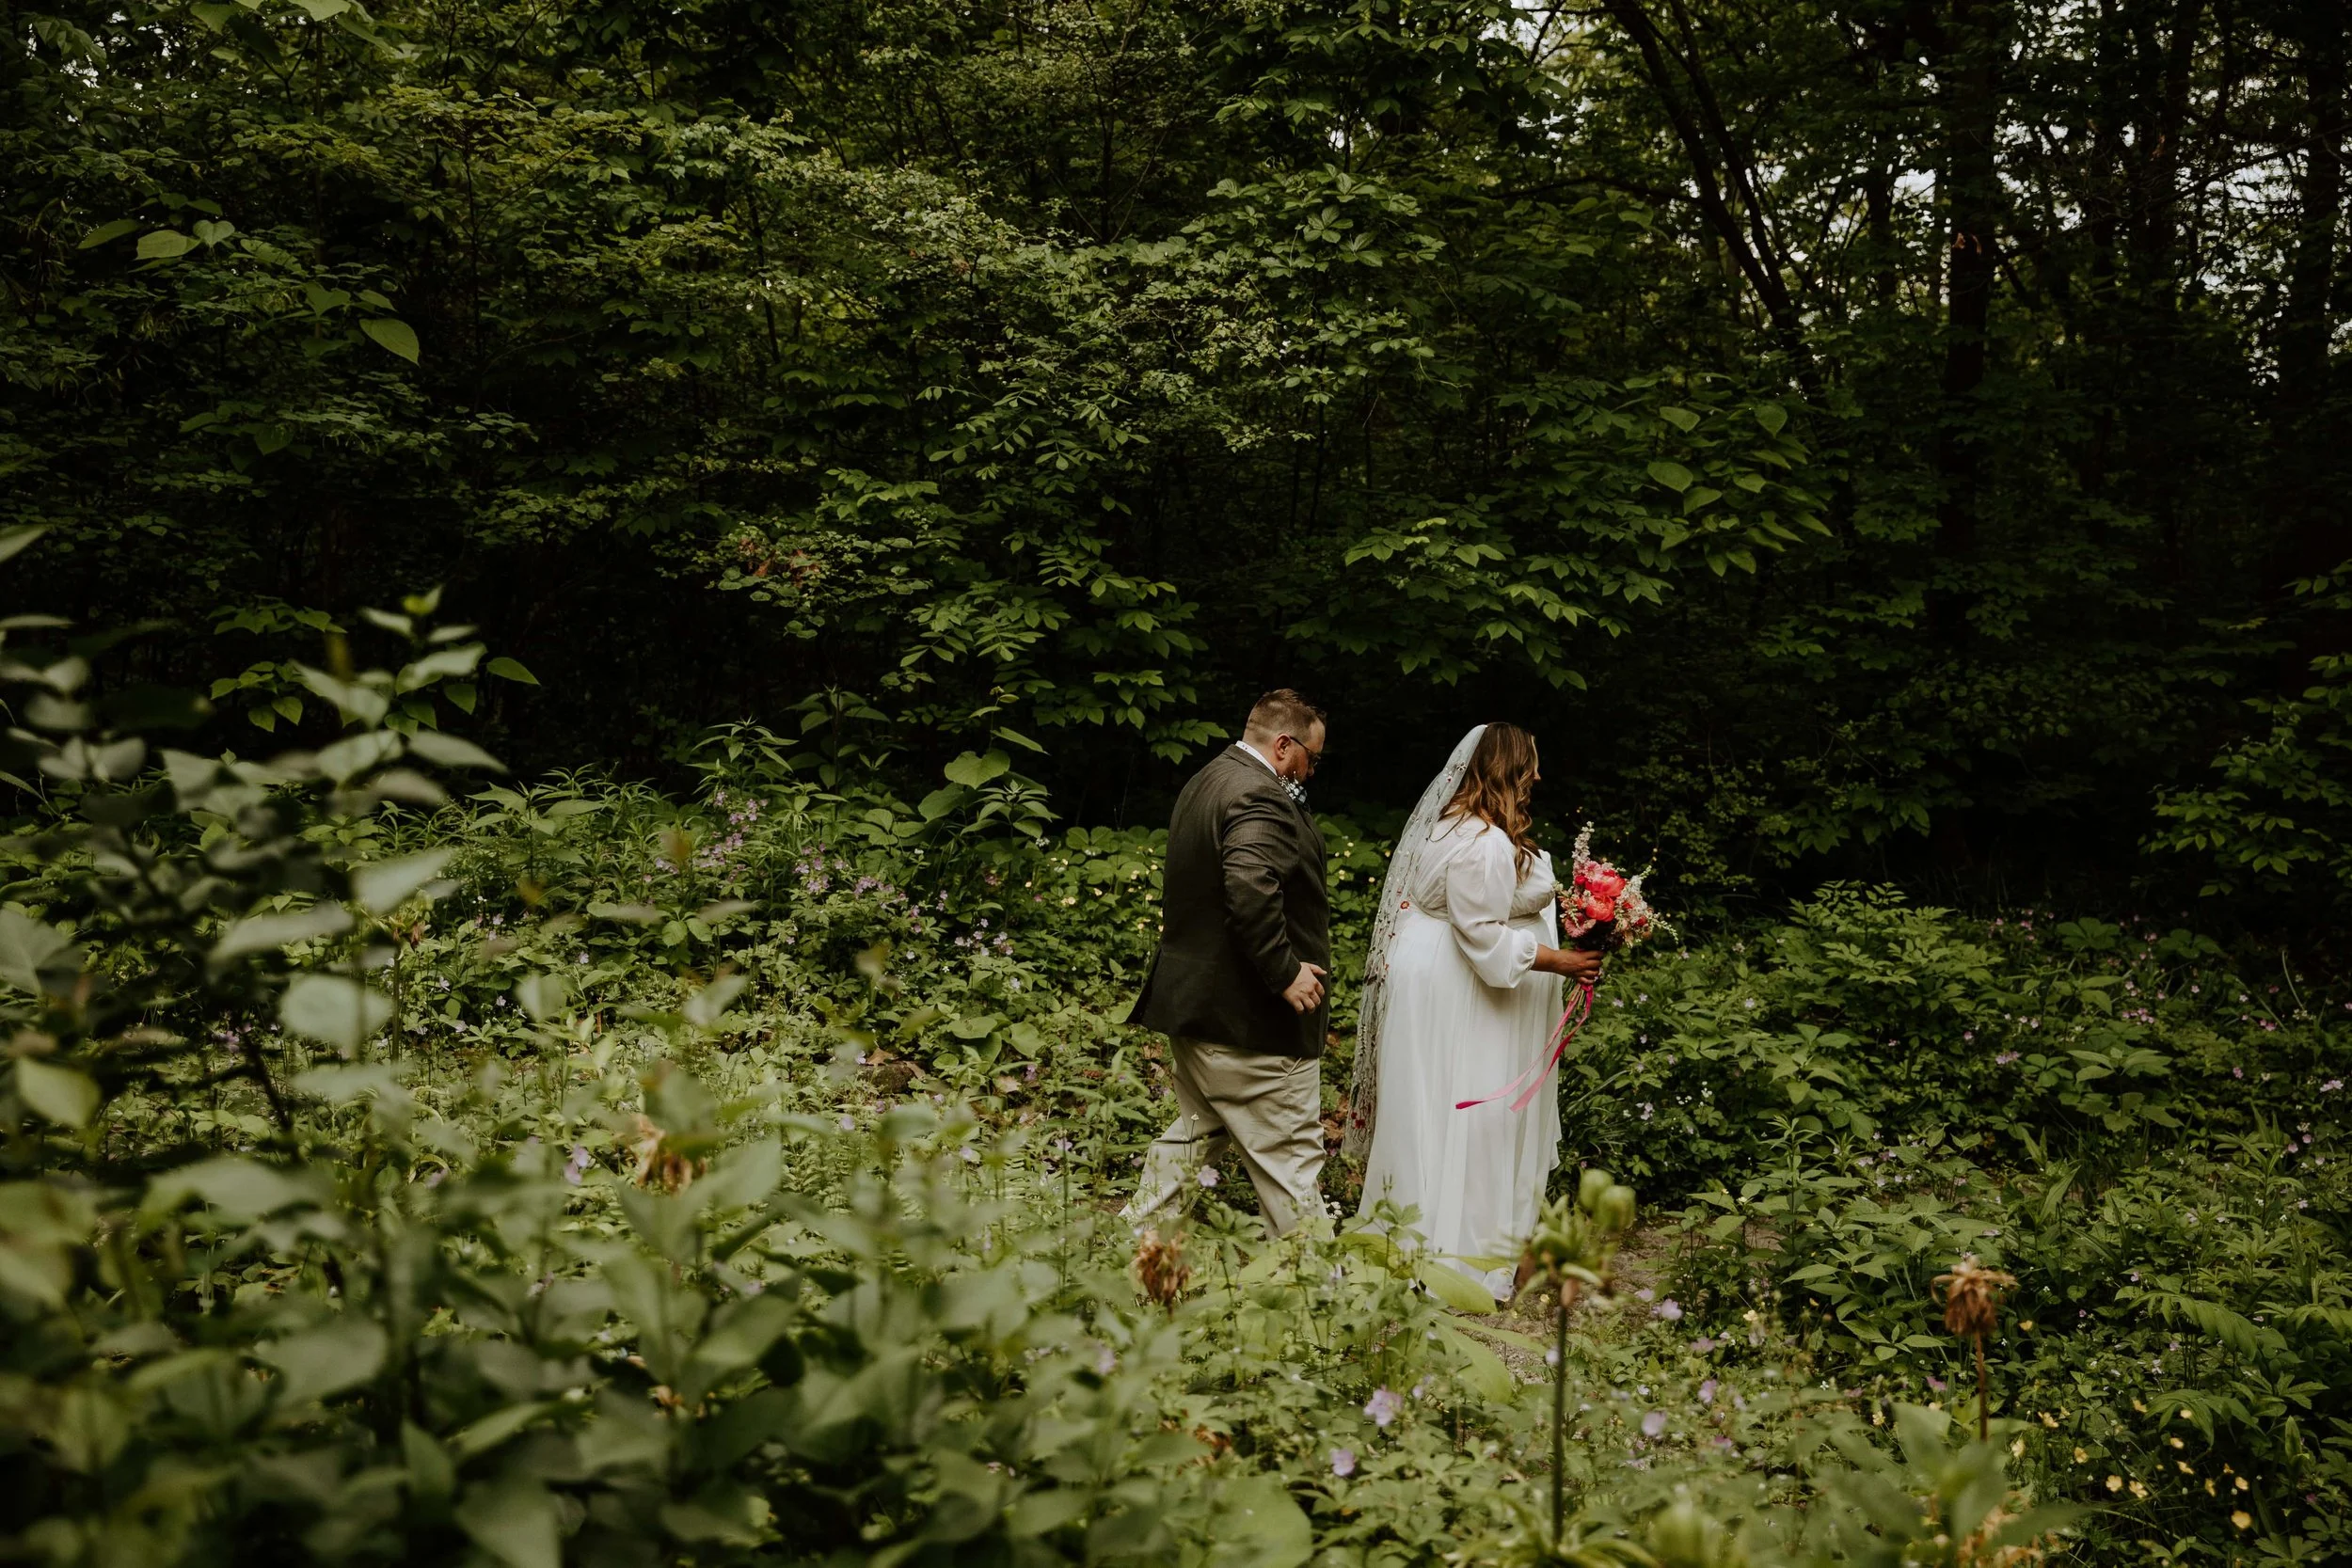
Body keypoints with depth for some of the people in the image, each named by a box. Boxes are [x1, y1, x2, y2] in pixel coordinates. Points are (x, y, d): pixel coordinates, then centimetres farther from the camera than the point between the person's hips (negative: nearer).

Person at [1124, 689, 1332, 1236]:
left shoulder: (1203, 783, 15)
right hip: (1251, 1017, -10)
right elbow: (1251, 887, -33)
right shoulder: (1259, 796, -19)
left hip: (1188, 1000, 10)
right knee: (1289, 1154, 0)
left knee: (1195, 1131, 22)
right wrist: (1285, 971, -26)